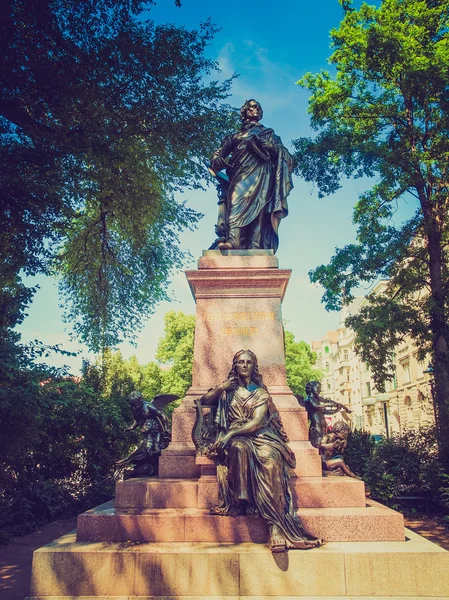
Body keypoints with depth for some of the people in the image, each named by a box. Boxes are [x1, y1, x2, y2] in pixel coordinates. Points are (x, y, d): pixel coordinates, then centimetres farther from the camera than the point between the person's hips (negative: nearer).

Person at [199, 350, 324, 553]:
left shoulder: (260, 392, 10)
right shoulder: (228, 390, 16)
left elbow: (256, 422, -5)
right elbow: (204, 401, 10)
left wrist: (230, 434, -18)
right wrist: (221, 388, -2)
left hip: (258, 435, -1)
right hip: (235, 437, 1)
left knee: (270, 457, -35)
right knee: (239, 448, -39)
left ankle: (279, 527, -40)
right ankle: (238, 501, -33)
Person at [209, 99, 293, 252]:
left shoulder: (268, 133, 32)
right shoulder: (235, 136, 33)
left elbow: (283, 153, 17)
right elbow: (218, 153, 23)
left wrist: (270, 147, -3)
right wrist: (217, 160, -1)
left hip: (261, 174, 0)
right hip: (241, 175, 0)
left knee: (259, 207, -22)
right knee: (237, 199, -29)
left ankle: (255, 248, -37)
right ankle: (232, 240, -47)